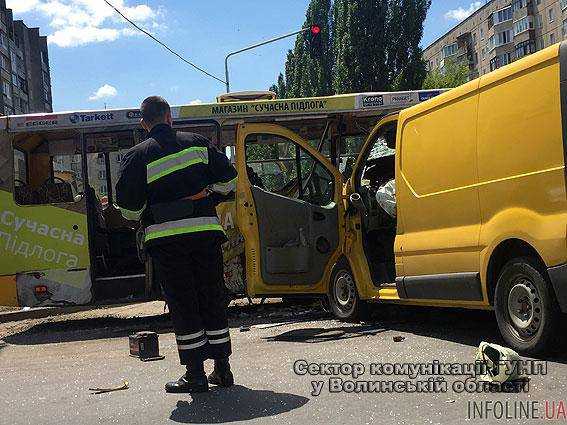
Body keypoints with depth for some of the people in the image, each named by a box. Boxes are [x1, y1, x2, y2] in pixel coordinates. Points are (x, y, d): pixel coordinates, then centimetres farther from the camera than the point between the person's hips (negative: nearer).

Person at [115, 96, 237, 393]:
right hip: (206, 231, 3)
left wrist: (140, 217, 16)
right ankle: (222, 369, 18)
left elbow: (129, 207, -4)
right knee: (213, 299, 12)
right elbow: (228, 179, 8)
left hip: (166, 237, -3)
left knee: (182, 304, 4)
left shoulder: (138, 156, -1)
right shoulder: (197, 143, 8)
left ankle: (195, 374, 7)